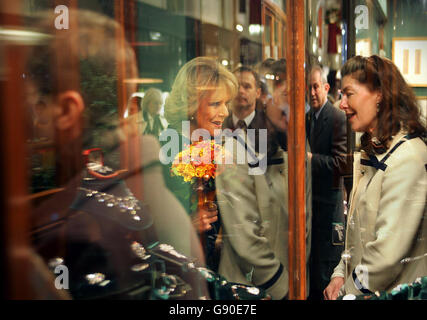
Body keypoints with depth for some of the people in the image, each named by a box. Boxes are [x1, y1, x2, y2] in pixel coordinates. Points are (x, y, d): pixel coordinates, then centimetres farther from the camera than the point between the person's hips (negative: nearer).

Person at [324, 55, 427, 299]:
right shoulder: (372, 153, 12)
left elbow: (388, 252, -22)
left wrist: (350, 291, -12)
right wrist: (341, 274, 3)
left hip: (392, 291, -8)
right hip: (357, 284, 8)